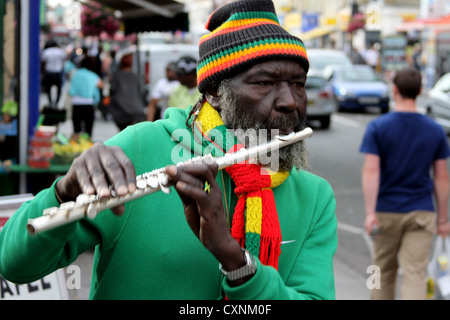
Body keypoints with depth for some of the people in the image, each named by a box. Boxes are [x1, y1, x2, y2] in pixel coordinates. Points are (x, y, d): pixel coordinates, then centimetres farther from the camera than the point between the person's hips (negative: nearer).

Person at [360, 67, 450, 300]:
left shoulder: (378, 127, -6)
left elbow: (371, 170, -14)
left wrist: (370, 213, -15)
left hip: (387, 210, 0)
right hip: (421, 212, 0)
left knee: (384, 270, 15)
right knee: (415, 273, -3)